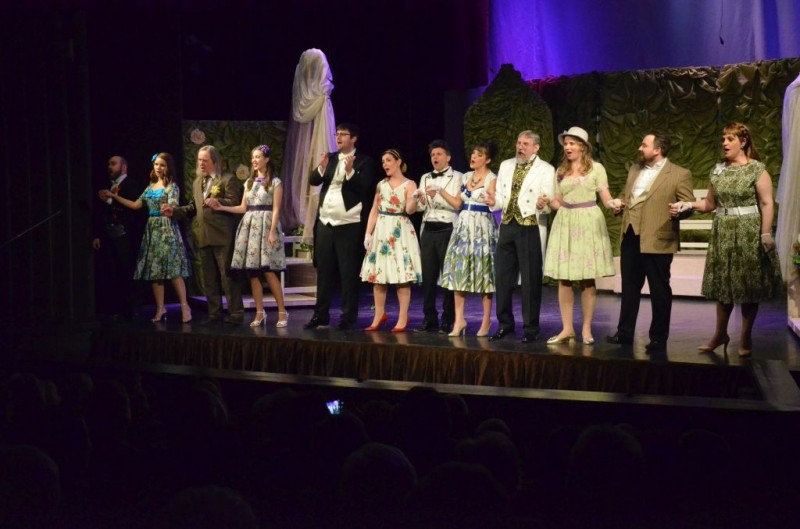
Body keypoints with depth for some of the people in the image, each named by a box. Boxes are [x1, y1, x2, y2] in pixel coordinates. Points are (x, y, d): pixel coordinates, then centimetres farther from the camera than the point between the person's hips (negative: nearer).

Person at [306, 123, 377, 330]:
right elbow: (313, 180, 2)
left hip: (348, 225, -5)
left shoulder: (364, 161, -3)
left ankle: (349, 317, 4)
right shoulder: (330, 158, 13)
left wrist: (350, 171, -28)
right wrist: (321, 168, -16)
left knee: (348, 273, -2)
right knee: (323, 271, 9)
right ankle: (321, 315, 16)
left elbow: (363, 189, -14)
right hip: (325, 223, 5)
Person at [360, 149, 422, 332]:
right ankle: (379, 315, 13)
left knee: (402, 276, -6)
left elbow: (410, 210, -12)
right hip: (381, 231, 5)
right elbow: (374, 210, 12)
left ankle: (402, 319, -2)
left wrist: (414, 199, -33)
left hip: (401, 231, -4)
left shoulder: (409, 184, 1)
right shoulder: (381, 184, 14)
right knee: (378, 274, 3)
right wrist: (368, 233, 4)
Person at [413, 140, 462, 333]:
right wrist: (420, 199, -7)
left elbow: (458, 204, -8)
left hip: (447, 230, -5)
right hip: (428, 230, 5)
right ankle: (429, 320, 10)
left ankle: (448, 320, 3)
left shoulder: (457, 177, 3)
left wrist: (441, 192, -16)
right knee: (428, 276, 4)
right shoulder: (425, 178, 17)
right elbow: (420, 207, 14)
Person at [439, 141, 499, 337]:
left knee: (483, 272, -1)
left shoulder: (492, 179, -5)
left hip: (482, 227, -6)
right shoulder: (466, 177, 14)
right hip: (463, 225, 6)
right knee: (459, 272, 1)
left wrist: (489, 199, -27)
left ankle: (486, 321, 9)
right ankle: (459, 319, 5)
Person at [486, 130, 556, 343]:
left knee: (531, 279, -2)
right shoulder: (506, 166, 14)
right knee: (503, 277, 9)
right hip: (507, 226, 5)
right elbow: (502, 197, 13)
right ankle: (505, 323, 22)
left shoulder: (546, 170, -1)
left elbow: (549, 202, -8)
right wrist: (494, 201, -9)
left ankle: (530, 328, 8)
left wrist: (542, 205, -29)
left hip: (530, 228, -5)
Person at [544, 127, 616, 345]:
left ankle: (586, 329, 8)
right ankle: (567, 328, 8)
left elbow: (606, 197, -4)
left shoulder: (596, 168, 1)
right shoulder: (561, 170, 13)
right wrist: (548, 203, -7)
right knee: (564, 278, 1)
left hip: (588, 223, -4)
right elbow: (557, 201, 14)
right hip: (565, 223, 4)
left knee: (587, 278, 0)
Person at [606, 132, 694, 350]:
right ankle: (625, 332, 22)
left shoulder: (679, 174, -5)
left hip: (656, 240, -6)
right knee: (629, 287, 13)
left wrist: (679, 212, -30)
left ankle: (658, 337, 13)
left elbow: (688, 205, -9)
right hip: (630, 237, 6)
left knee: (659, 290, 3)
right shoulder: (634, 170, 16)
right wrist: (619, 204, 6)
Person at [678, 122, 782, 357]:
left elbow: (767, 204, -10)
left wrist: (766, 235, -17)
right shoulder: (718, 170, 9)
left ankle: (746, 339, 12)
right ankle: (720, 334, 21)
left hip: (748, 234, -5)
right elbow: (710, 203, 12)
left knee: (748, 286, 2)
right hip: (723, 234, 5)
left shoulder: (756, 169, -7)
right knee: (723, 285, 9)